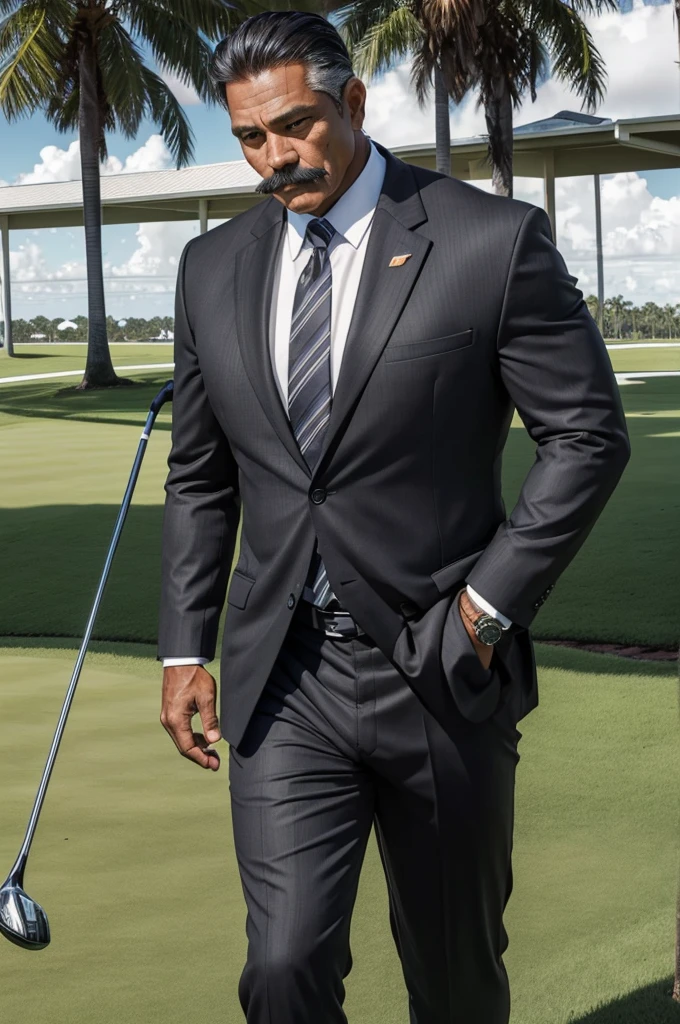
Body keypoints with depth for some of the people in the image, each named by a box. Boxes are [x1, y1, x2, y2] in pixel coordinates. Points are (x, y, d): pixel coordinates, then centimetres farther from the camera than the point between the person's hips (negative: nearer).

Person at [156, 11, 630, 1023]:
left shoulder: (492, 241, -8)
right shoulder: (215, 267, 6)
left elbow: (588, 434, -5)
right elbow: (199, 477, 13)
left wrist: (491, 605, -10)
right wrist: (184, 648, 7)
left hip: (438, 670, -2)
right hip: (284, 683, 3)